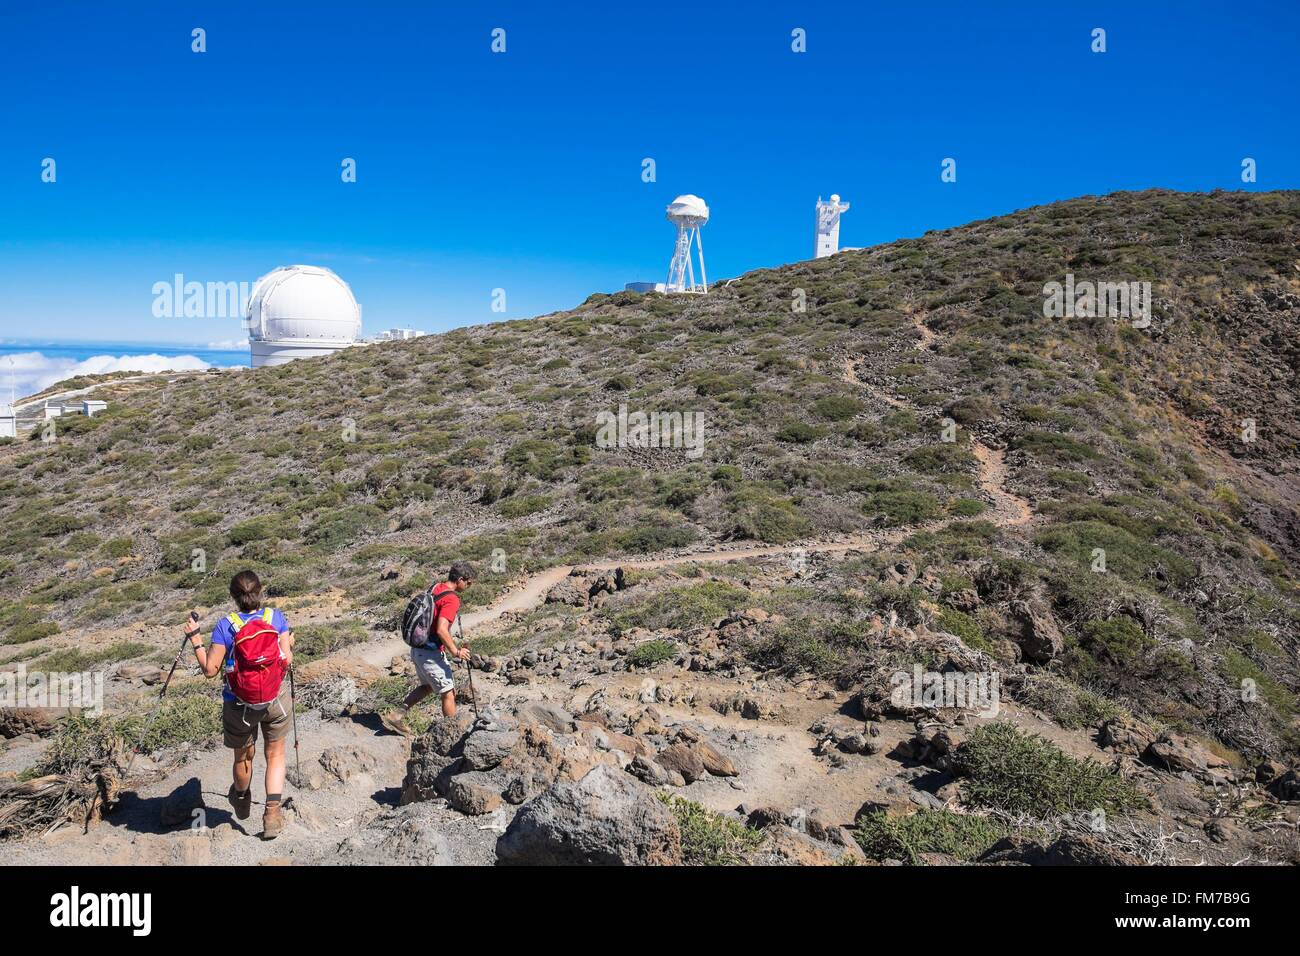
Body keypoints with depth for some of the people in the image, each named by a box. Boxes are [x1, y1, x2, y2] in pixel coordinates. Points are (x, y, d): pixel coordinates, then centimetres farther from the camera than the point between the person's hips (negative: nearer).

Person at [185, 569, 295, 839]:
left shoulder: (225, 626, -17)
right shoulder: (275, 617, -12)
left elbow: (210, 670, -13)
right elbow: (287, 661, -9)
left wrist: (195, 639, -4)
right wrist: (289, 643, 11)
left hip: (239, 703, -1)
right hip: (276, 698, 1)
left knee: (243, 756, 24)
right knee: (275, 754, 20)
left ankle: (242, 802, 50)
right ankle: (272, 812, 11)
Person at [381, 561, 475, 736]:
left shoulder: (435, 588, 7)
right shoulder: (452, 599, -21)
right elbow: (441, 630, -30)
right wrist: (456, 652, -21)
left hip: (417, 649, 9)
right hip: (431, 654, -9)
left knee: (427, 686, 27)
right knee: (448, 692, 6)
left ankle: (396, 714, 22)